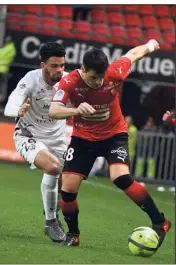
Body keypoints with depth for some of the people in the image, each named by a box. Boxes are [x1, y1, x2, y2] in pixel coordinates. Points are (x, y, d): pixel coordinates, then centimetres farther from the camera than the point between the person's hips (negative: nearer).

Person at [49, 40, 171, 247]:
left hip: (114, 134, -1)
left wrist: (150, 45, 20)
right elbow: (53, 112, -35)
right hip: (83, 137, 1)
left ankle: (159, 222, -13)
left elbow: (132, 54, -1)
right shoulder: (70, 82, -24)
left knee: (121, 177, -25)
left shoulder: (115, 73, -21)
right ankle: (72, 234, 20)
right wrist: (76, 110, -55)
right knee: (68, 187, -6)